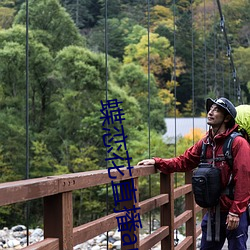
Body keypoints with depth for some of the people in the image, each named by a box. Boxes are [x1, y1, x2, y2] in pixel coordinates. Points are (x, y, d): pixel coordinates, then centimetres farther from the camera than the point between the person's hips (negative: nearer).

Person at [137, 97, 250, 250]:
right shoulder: (205, 143, 7)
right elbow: (183, 162, 9)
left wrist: (235, 212, -19)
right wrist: (157, 162, -4)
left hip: (234, 213, -6)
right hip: (213, 212, 7)